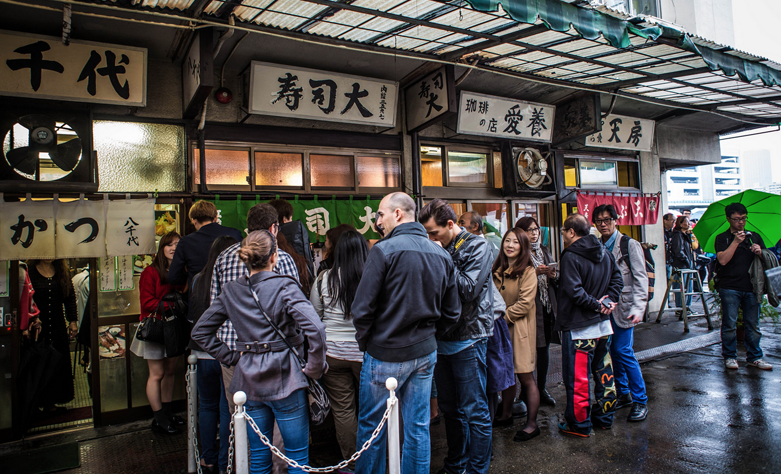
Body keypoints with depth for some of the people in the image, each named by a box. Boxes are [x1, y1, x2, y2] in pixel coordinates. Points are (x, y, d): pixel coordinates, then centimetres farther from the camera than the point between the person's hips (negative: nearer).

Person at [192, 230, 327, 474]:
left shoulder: (231, 291, 2)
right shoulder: (284, 286, -14)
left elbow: (200, 332, 10)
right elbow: (315, 329, -25)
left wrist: (232, 357, 8)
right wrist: (315, 368, -12)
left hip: (249, 381, 5)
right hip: (285, 380, -5)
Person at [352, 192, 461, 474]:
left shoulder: (384, 250, -15)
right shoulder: (441, 255, 3)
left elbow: (362, 308, -16)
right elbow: (452, 313, 6)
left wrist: (364, 342, -1)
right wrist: (429, 336, 15)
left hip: (385, 355, -5)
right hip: (426, 353, 6)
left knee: (371, 425, 12)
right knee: (418, 427, 15)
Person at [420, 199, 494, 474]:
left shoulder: (477, 247, -8)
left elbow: (468, 289, -20)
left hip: (468, 340, -6)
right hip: (441, 338, 7)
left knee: (474, 411, 3)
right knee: (450, 408, 17)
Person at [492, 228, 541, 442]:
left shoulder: (528, 271, -9)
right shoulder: (497, 270, 10)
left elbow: (525, 303, -15)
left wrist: (502, 318, -13)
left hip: (519, 329, -6)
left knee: (525, 378, 0)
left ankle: (532, 424, 10)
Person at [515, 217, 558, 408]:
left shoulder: (544, 250, 14)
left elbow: (556, 277, 17)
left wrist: (553, 275, -5)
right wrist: (535, 272, -22)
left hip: (547, 306, 6)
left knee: (544, 347, 12)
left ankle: (542, 389, 23)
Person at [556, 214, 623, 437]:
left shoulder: (570, 256, -17)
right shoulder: (605, 253, 6)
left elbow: (574, 291, -25)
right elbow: (617, 279, 12)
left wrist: (597, 305, -14)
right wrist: (608, 301, 2)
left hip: (579, 327, -8)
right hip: (603, 324, 8)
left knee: (577, 377, 4)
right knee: (604, 371, 18)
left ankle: (579, 424, 15)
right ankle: (605, 417, 32)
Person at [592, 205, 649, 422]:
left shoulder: (629, 245, -3)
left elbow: (640, 278, -8)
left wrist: (638, 307, -17)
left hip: (623, 305, -5)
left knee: (623, 350, -8)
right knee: (612, 351, 8)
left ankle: (640, 400, 5)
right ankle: (623, 394, 23)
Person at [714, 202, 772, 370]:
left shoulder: (755, 237, 15)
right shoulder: (722, 238, 4)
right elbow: (723, 260, -12)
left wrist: (760, 252, -7)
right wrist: (736, 241, -15)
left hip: (751, 287, 3)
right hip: (730, 288, -3)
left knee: (753, 324, 7)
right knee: (729, 323, 1)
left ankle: (754, 357, 17)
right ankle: (730, 356, 11)